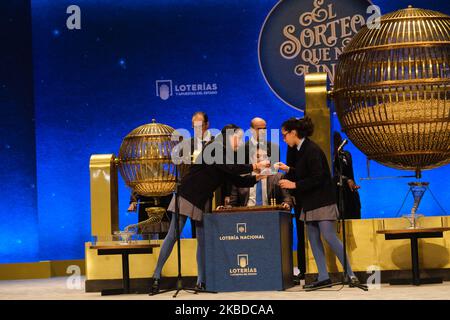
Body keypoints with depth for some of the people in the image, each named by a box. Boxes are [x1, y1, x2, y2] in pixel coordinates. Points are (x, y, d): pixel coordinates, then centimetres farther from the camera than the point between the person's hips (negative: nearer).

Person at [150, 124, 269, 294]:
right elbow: (230, 168, -25)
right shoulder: (214, 149, -12)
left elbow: (238, 181, 10)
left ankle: (201, 281, 6)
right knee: (173, 236, -8)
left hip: (203, 202, 8)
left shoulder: (227, 156, 12)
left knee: (203, 240, 3)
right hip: (186, 196, -8)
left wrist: (257, 178, -3)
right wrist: (255, 166, -23)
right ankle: (156, 276, -4)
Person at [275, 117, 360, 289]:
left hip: (322, 202, -10)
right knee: (314, 239, 7)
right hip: (310, 204, 10)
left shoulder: (312, 150, -16)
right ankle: (323, 277, 8)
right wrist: (288, 170, 21)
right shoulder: (302, 150, 12)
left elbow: (317, 178, -22)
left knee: (330, 237, -12)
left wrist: (294, 184, -19)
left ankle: (350, 274, -7)